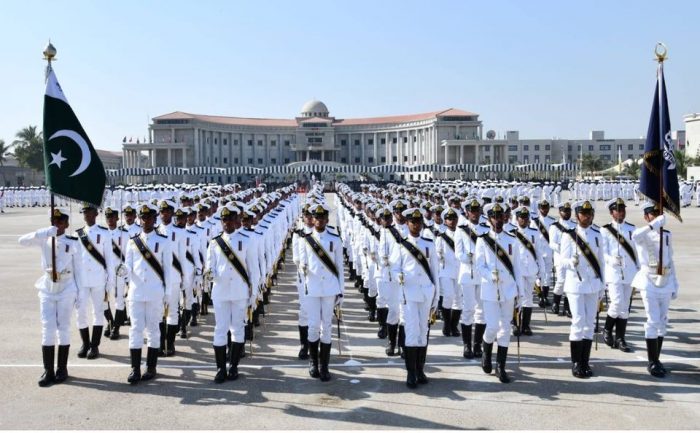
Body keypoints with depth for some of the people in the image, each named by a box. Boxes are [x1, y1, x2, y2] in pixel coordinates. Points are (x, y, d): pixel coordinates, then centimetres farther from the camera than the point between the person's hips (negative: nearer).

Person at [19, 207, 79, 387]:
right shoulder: (44, 239, 1)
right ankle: (48, 371, 6)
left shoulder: (73, 242, -2)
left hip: (66, 290, -1)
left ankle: (62, 369, 13)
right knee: (48, 329, 0)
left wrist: (78, 293, -1)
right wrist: (47, 232, -26)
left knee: (63, 328, 5)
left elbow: (77, 268, 1)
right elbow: (22, 241, -15)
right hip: (47, 290, 1)